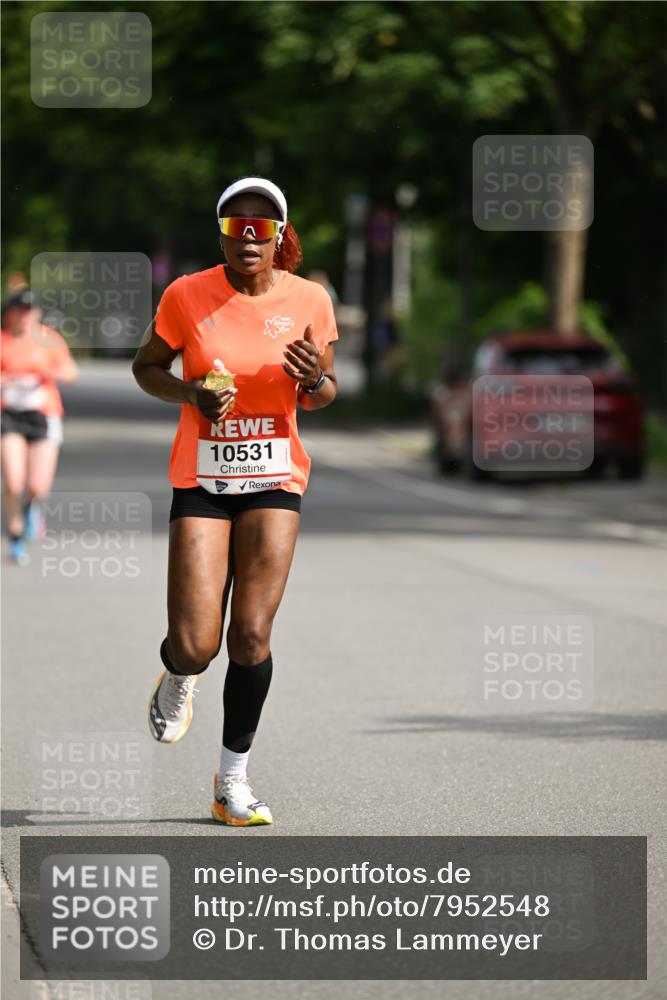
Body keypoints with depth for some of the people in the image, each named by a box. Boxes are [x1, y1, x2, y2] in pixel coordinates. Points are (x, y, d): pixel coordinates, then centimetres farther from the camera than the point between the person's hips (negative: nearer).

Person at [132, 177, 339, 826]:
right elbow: (147, 366, 8)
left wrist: (314, 379, -13)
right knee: (194, 645, -10)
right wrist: (191, 395, -12)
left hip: (275, 479, 1)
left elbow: (323, 395, 11)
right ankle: (178, 677, 29)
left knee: (251, 635, -7)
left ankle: (233, 779, 7)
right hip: (201, 477, -1)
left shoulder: (309, 301, -1)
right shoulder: (187, 296, -5)